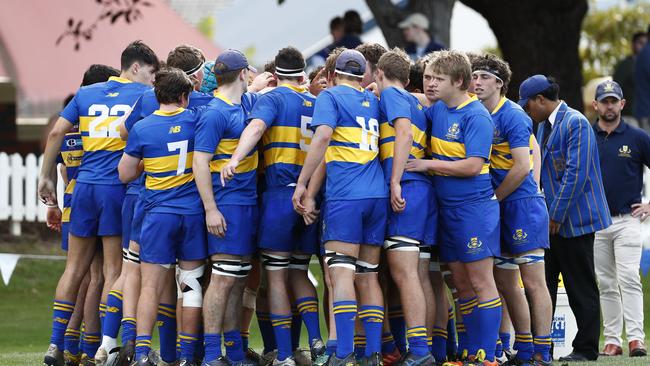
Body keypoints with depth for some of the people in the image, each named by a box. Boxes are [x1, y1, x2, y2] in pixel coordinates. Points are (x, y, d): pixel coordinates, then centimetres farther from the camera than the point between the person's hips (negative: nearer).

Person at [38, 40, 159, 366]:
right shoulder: (145, 95, 2)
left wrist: (47, 177, 15)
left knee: (75, 267, 11)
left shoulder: (86, 94, 13)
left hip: (85, 185, 4)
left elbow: (56, 133, 10)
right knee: (113, 270, 2)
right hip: (118, 189, -4)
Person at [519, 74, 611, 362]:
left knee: (581, 287, -1)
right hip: (550, 220, 9)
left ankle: (586, 348, 6)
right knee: (542, 284, 8)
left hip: (573, 219, -9)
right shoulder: (544, 126, 13)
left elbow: (576, 173, -20)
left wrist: (556, 216, -19)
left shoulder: (575, 123, -15)